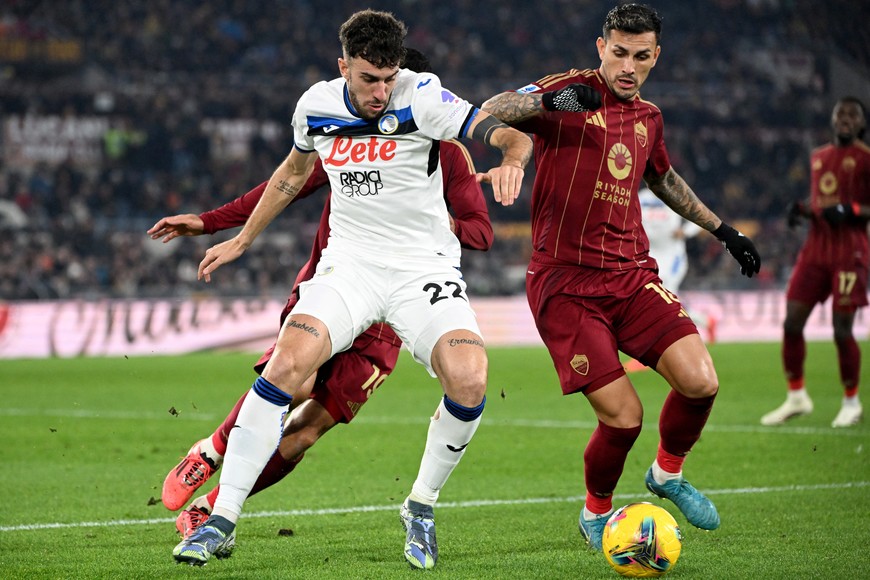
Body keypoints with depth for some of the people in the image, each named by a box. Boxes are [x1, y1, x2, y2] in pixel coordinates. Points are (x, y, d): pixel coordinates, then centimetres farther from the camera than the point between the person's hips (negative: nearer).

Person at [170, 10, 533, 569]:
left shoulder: (421, 97, -13)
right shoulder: (316, 106, 0)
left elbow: (510, 132, -20)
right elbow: (294, 172, 22)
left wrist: (511, 159, -44)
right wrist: (242, 240, 28)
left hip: (424, 265, -2)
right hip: (349, 261, 2)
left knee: (469, 381, -26)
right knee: (286, 365, -21)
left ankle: (421, 507, 0)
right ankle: (222, 519, -12)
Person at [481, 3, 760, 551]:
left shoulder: (647, 117, 14)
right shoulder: (572, 92, -4)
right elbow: (490, 113, -18)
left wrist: (723, 228, 36)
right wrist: (549, 99, -36)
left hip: (633, 275, 5)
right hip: (565, 282, -5)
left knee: (701, 382, -14)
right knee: (623, 415, -12)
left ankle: (668, 472, 17)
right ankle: (597, 512, 17)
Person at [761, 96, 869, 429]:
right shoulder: (818, 157, 17)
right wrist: (800, 209, 7)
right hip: (816, 247, 6)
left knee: (842, 329, -7)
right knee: (791, 323, 0)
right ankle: (796, 397, 13)